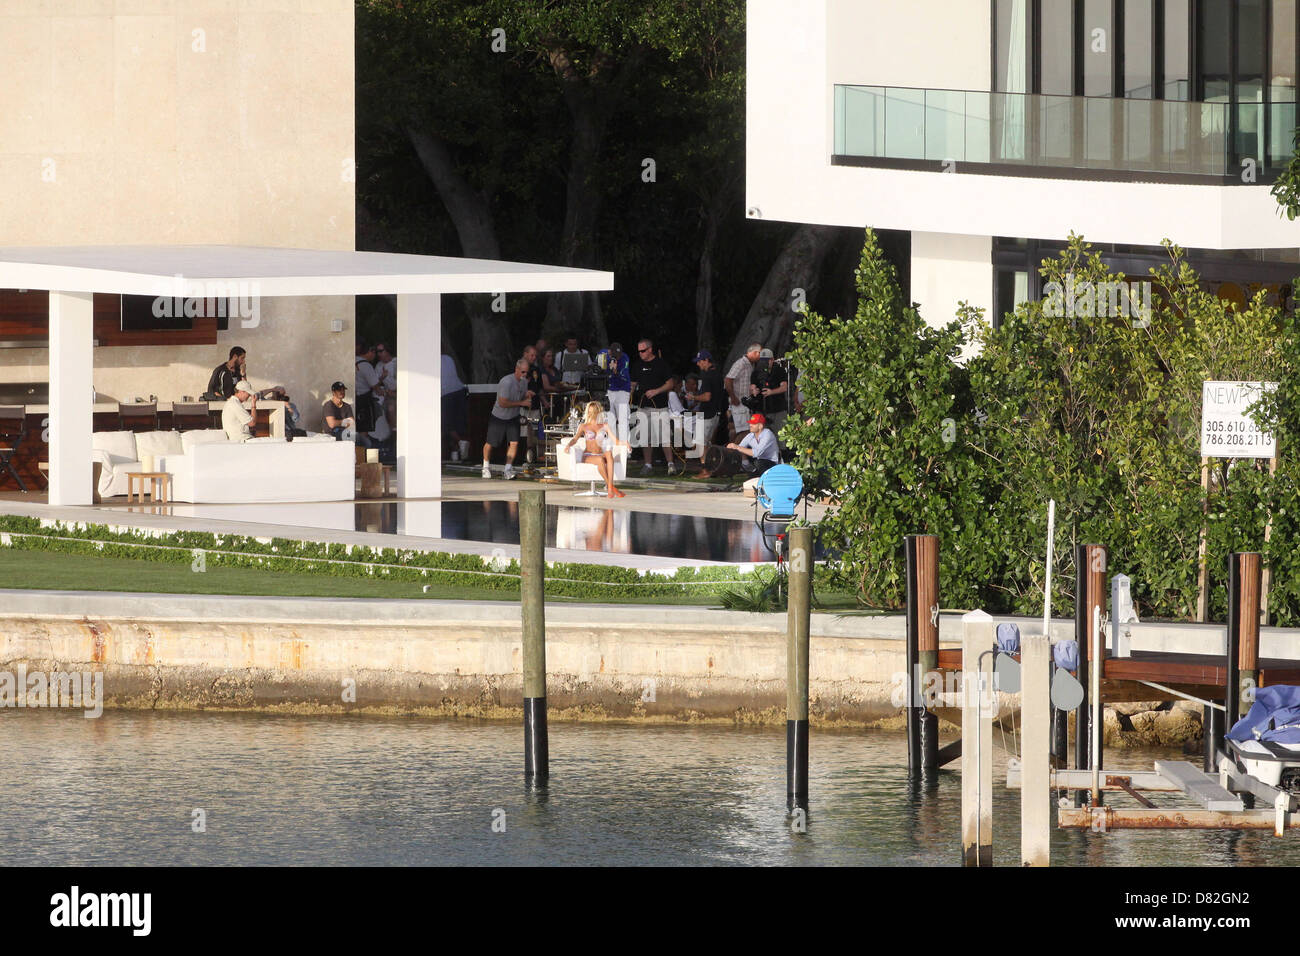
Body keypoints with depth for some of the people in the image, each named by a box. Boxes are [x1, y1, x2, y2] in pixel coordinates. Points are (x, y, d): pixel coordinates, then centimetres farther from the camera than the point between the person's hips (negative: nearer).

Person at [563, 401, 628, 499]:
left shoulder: (604, 426, 15)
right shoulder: (583, 427, 12)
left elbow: (615, 441, 5)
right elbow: (575, 439, -2)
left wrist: (624, 443, -17)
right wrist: (568, 445, -24)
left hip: (601, 455, 1)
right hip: (588, 456, -1)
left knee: (609, 455, -36)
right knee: (600, 460, -37)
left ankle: (609, 488, -46)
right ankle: (610, 486, -32)